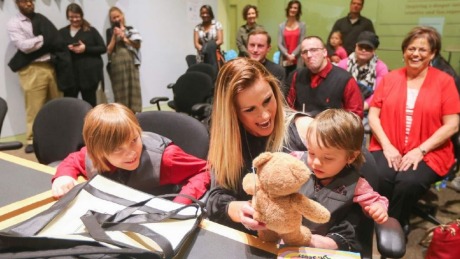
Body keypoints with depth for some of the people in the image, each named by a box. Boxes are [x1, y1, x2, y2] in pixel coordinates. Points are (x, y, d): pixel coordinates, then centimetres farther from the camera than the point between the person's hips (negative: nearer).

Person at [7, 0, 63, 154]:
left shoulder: (41, 19, 15)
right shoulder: (14, 23, 0)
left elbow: (56, 38, 7)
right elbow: (24, 46, -13)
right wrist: (44, 39, -6)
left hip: (51, 66, 5)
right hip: (33, 70, -4)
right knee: (35, 107, -3)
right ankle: (33, 140, 8)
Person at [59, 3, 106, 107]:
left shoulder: (91, 31, 6)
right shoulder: (62, 32, 12)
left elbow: (103, 48, 2)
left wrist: (86, 49, -12)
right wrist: (66, 49, -9)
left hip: (89, 74, -2)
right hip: (70, 75, 2)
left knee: (90, 103, 6)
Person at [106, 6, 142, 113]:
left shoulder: (131, 30, 9)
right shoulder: (110, 31, 6)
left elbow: (137, 45, 1)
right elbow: (109, 51, -1)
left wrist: (123, 37, -3)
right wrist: (114, 36, -8)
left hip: (131, 63, 1)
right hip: (116, 65, -1)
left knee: (132, 89, 0)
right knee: (120, 91, 0)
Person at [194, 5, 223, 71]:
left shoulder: (217, 24, 8)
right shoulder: (197, 27, 11)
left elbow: (220, 40, -1)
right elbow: (196, 43, 2)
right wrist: (202, 49, -19)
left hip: (214, 56, -1)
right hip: (201, 58, 1)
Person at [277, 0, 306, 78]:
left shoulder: (302, 25, 7)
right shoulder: (281, 26, 9)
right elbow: (279, 44, 2)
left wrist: (293, 55, -12)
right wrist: (287, 55, -12)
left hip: (297, 61, -1)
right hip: (285, 61, 1)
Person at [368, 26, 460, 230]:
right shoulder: (390, 78, 10)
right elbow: (373, 115, 5)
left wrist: (421, 150, -12)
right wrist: (387, 146, -9)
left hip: (428, 153, -1)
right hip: (388, 149, 1)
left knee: (408, 182, -30)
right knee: (379, 178, -29)